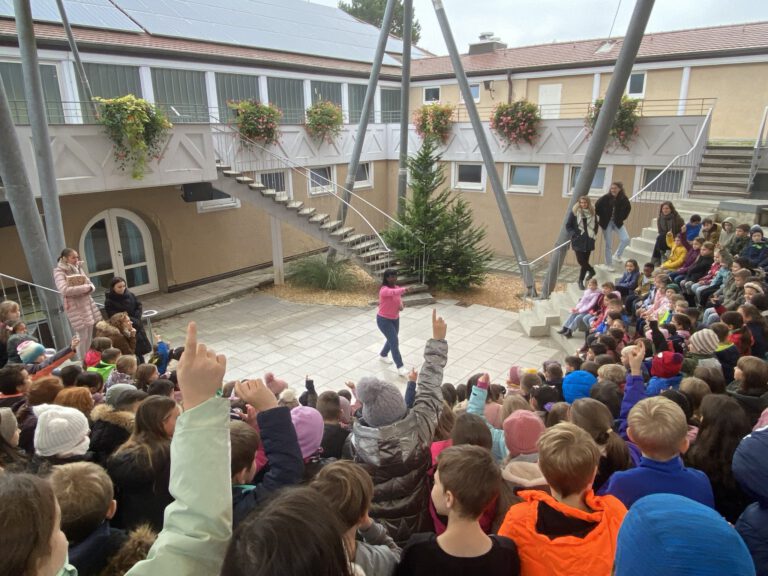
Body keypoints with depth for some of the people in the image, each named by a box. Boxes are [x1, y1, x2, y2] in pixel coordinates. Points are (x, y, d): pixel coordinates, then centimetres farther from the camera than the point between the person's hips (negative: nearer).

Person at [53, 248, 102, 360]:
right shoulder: (59, 272, -6)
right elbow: (64, 290, -21)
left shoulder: (79, 268, 13)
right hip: (75, 306, -6)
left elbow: (91, 284, 13)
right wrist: (85, 287, -18)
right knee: (83, 337, -5)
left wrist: (89, 288, -11)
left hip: (88, 303, 6)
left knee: (90, 336, 8)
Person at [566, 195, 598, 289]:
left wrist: (593, 234, 8)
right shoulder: (574, 213, -3)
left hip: (589, 241, 3)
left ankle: (581, 281, 15)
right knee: (581, 260, -10)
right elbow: (568, 226, -1)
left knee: (585, 261, 3)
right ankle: (591, 271, 19)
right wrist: (574, 234, -11)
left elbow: (596, 226, 21)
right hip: (578, 241, -2)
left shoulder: (592, 213, 7)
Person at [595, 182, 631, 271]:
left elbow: (628, 208, 11)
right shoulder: (605, 198, -15)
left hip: (618, 222, 3)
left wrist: (622, 217, 4)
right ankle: (609, 264, 14)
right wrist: (602, 217, -1)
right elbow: (596, 207, -4)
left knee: (626, 239, -12)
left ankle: (617, 255, 13)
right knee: (609, 244, 2)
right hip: (606, 223, -2)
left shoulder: (623, 199, -7)